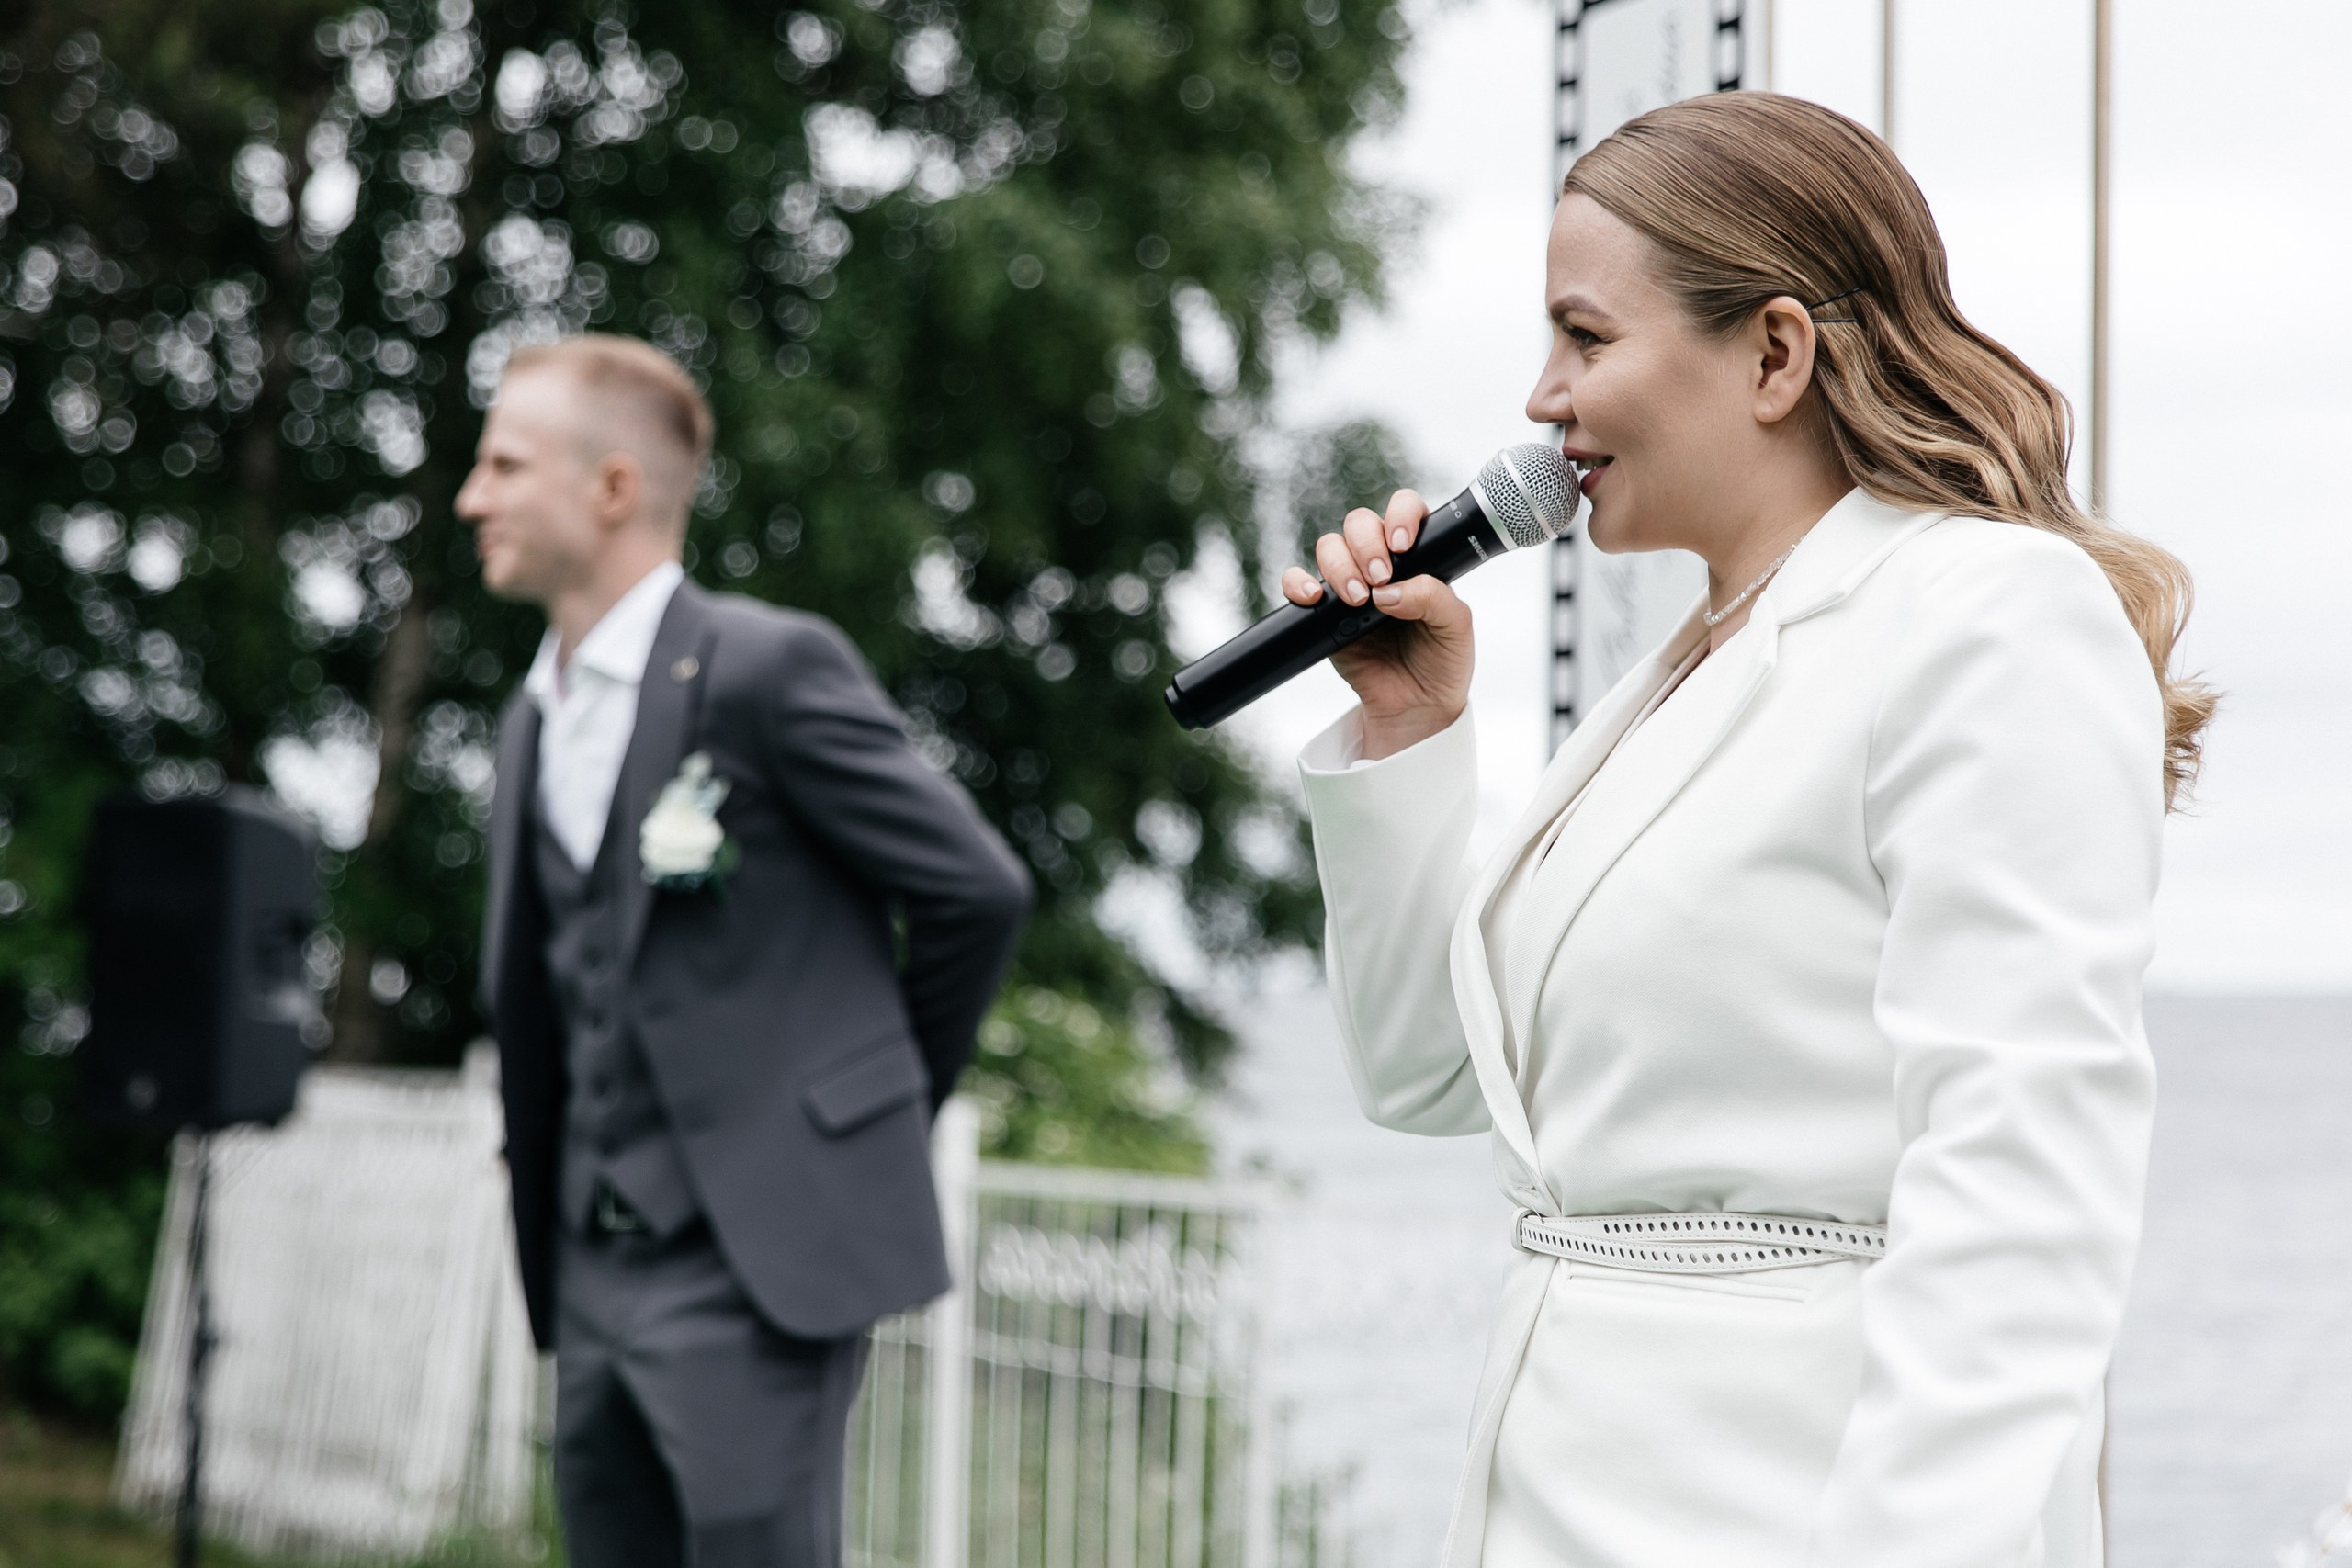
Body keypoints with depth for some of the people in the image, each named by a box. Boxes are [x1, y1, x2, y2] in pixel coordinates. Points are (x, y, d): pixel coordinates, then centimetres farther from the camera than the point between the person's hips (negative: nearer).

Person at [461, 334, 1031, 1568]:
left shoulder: (770, 668, -10)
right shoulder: (532, 722, 14)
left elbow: (977, 891, -7)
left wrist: (876, 1110, 4)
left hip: (762, 1258, -7)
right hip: (595, 1270, 8)